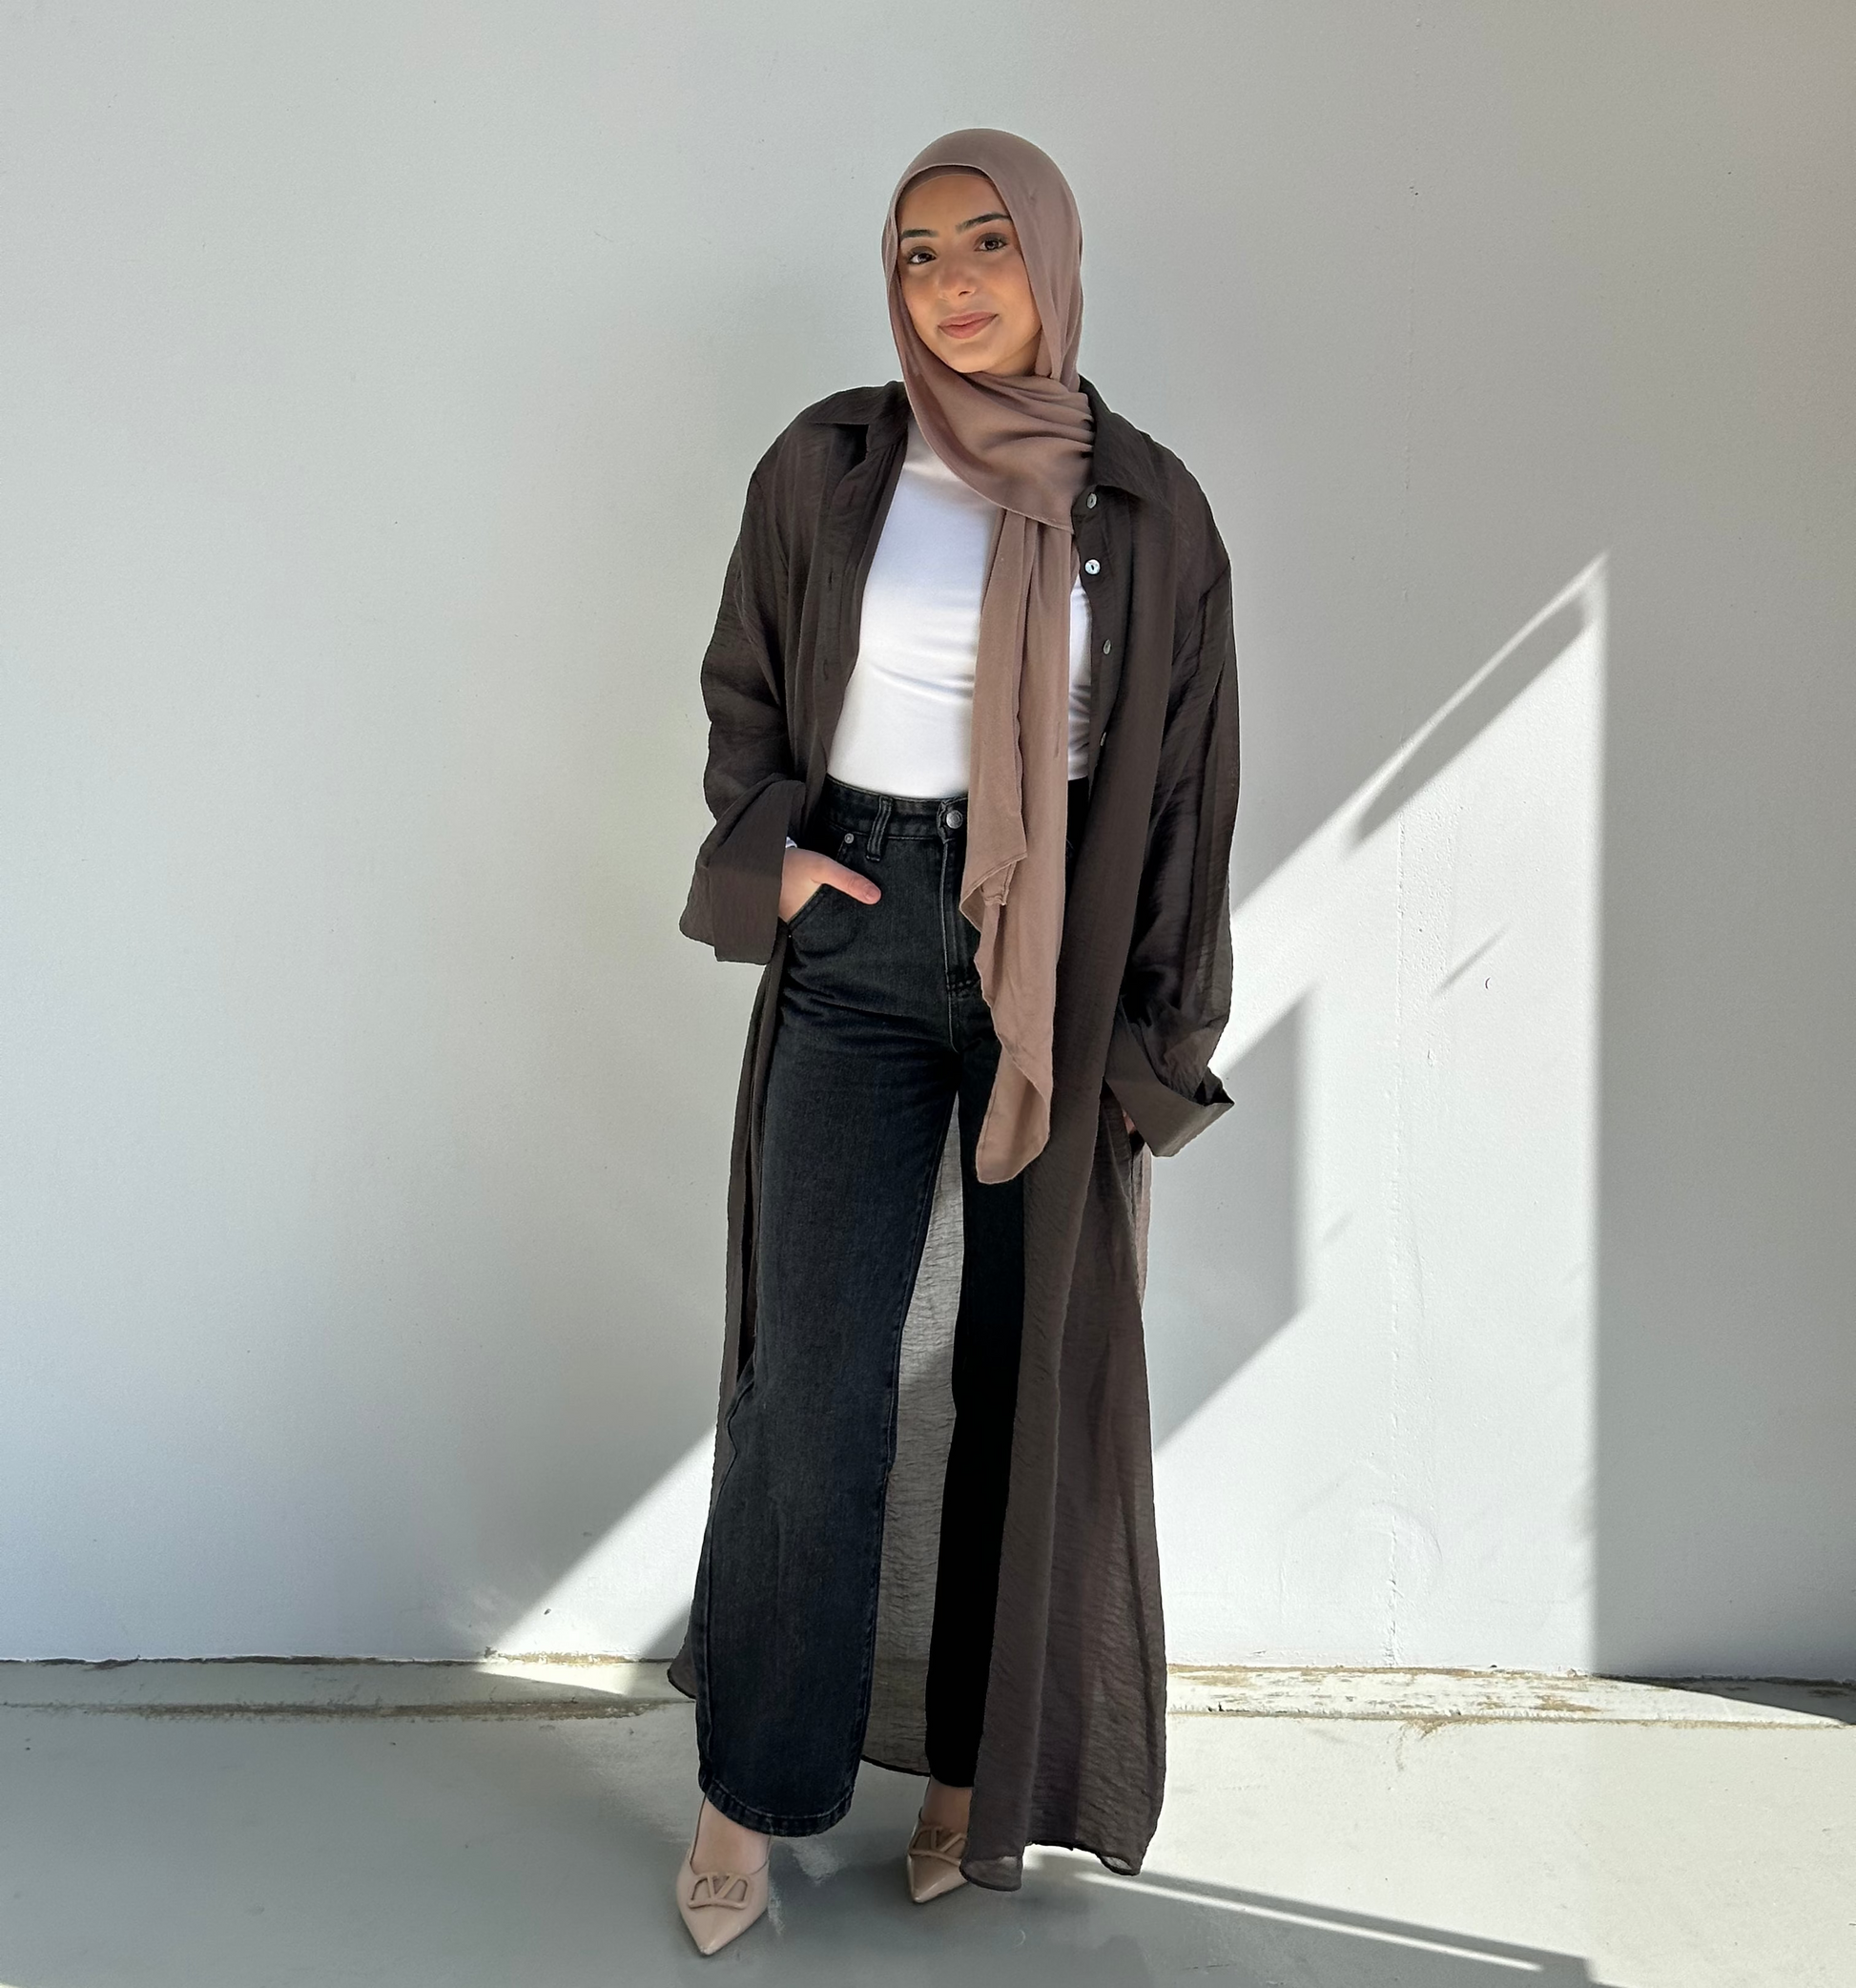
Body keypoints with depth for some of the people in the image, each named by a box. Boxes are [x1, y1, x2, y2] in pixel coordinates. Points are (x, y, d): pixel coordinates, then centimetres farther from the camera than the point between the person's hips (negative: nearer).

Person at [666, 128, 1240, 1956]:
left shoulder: (1149, 508, 2)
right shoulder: (826, 466, 4)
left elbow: (1188, 783, 2)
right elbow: (740, 689, 14)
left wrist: (1163, 1038, -1)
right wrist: (770, 849, -4)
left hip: (1058, 961, 0)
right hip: (857, 941, 0)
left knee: (1032, 1372, 6)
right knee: (811, 1381, -3)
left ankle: (982, 1761, 23)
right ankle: (753, 1788, 13)